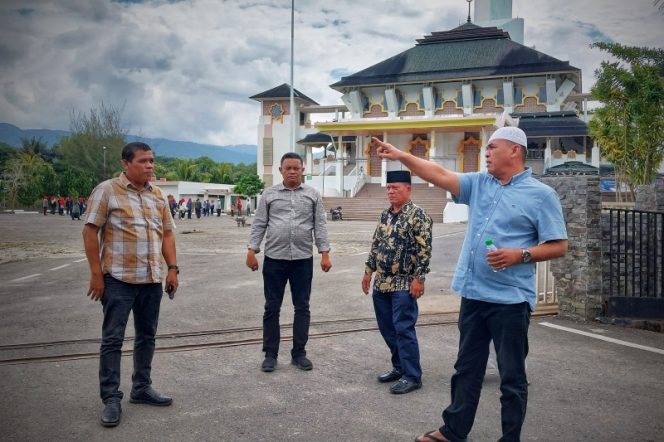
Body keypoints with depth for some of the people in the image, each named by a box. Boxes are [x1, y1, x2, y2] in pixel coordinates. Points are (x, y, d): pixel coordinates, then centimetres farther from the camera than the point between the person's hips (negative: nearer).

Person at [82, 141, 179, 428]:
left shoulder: (158, 196, 11)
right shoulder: (107, 190, -5)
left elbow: (167, 233, 14)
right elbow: (90, 231, -7)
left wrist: (172, 269, 5)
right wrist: (96, 274, -11)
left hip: (152, 279, 6)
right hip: (119, 278, -5)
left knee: (147, 336, 13)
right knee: (112, 339, 0)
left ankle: (141, 388, 27)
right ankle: (111, 399, 9)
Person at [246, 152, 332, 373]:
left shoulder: (313, 195, 7)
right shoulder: (269, 194, 6)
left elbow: (320, 226, 4)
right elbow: (259, 224, 5)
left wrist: (325, 253, -3)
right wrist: (252, 250, -3)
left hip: (303, 259, 1)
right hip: (274, 258, 0)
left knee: (302, 307, 7)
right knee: (272, 307, 5)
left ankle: (299, 353, 18)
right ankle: (270, 354, 16)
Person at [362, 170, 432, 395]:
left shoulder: (417, 215, -11)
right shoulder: (385, 215, 13)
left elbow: (424, 250, -16)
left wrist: (418, 278, -19)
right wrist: (368, 271, 16)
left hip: (404, 284, -8)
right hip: (381, 283, 8)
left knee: (403, 329, -5)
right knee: (387, 329, 13)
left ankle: (412, 376, 6)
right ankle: (399, 367, 28)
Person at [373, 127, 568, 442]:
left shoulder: (541, 195, -5)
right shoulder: (478, 183, 10)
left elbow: (559, 246, -6)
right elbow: (439, 175, 3)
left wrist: (520, 255, -19)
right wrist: (400, 156, -5)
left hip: (510, 299, -5)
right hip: (473, 294, 6)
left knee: (512, 376, 6)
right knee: (466, 368, 17)